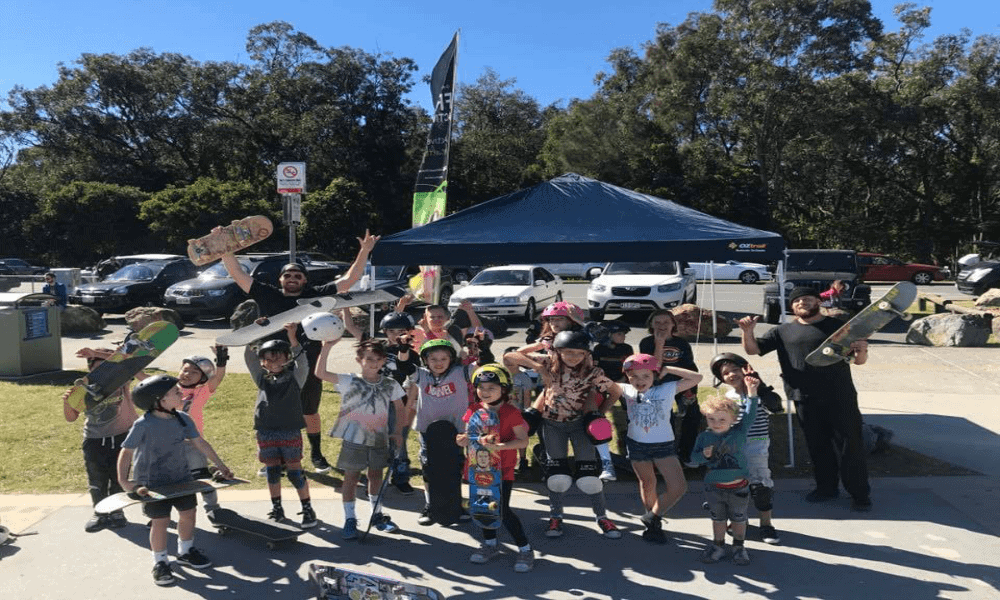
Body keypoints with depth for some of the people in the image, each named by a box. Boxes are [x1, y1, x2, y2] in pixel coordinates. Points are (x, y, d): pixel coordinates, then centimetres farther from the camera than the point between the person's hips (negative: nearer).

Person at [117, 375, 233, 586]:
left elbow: (200, 443, 4)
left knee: (188, 513, 11)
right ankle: (160, 563, 20)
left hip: (182, 477, 5)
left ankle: (186, 552, 35)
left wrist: (220, 466, 8)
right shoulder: (144, 424, -20)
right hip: (153, 482, -5)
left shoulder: (182, 419, -4)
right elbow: (127, 451, -12)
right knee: (160, 521, -1)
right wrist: (123, 480, -19)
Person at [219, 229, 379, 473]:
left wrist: (365, 251, -4)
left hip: (308, 368, 0)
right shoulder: (268, 295, 1)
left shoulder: (316, 295, 0)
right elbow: (238, 275, 3)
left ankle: (316, 455, 31)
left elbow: (349, 279, 0)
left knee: (310, 414, 14)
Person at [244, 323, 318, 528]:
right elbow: (249, 357, -2)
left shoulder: (295, 377, -2)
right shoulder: (262, 378, 6)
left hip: (290, 431, -3)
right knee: (272, 471, 12)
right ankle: (277, 509, 27)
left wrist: (292, 338, -30)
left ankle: (307, 509, 11)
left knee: (294, 471, 0)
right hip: (266, 432, 3)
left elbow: (301, 360, -18)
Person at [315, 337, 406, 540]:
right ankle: (349, 519, 16)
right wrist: (327, 347, -28)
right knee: (351, 477, 5)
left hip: (379, 439, 3)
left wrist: (397, 432, 3)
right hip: (354, 439, -3)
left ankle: (377, 514, 32)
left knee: (376, 476, 16)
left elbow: (400, 408, 11)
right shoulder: (349, 381, -9)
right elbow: (320, 373, -19)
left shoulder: (390, 384, 0)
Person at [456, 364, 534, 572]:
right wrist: (463, 440, -14)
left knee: (502, 510, -6)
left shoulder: (511, 412, -11)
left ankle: (525, 549, 11)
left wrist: (500, 446, -27)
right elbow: (469, 436, 10)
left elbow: (523, 440, -14)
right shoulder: (474, 411, 3)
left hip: (502, 469, -5)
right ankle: (490, 543, 38)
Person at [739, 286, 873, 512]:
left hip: (841, 398, -2)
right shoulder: (783, 331, 10)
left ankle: (860, 494, 15)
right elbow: (753, 349, 6)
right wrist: (747, 332, -14)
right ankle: (826, 487, 30)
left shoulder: (837, 326, 6)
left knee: (849, 445, 1)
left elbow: (859, 361, 5)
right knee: (817, 446, 13)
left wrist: (861, 351, -19)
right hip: (806, 401, 2)